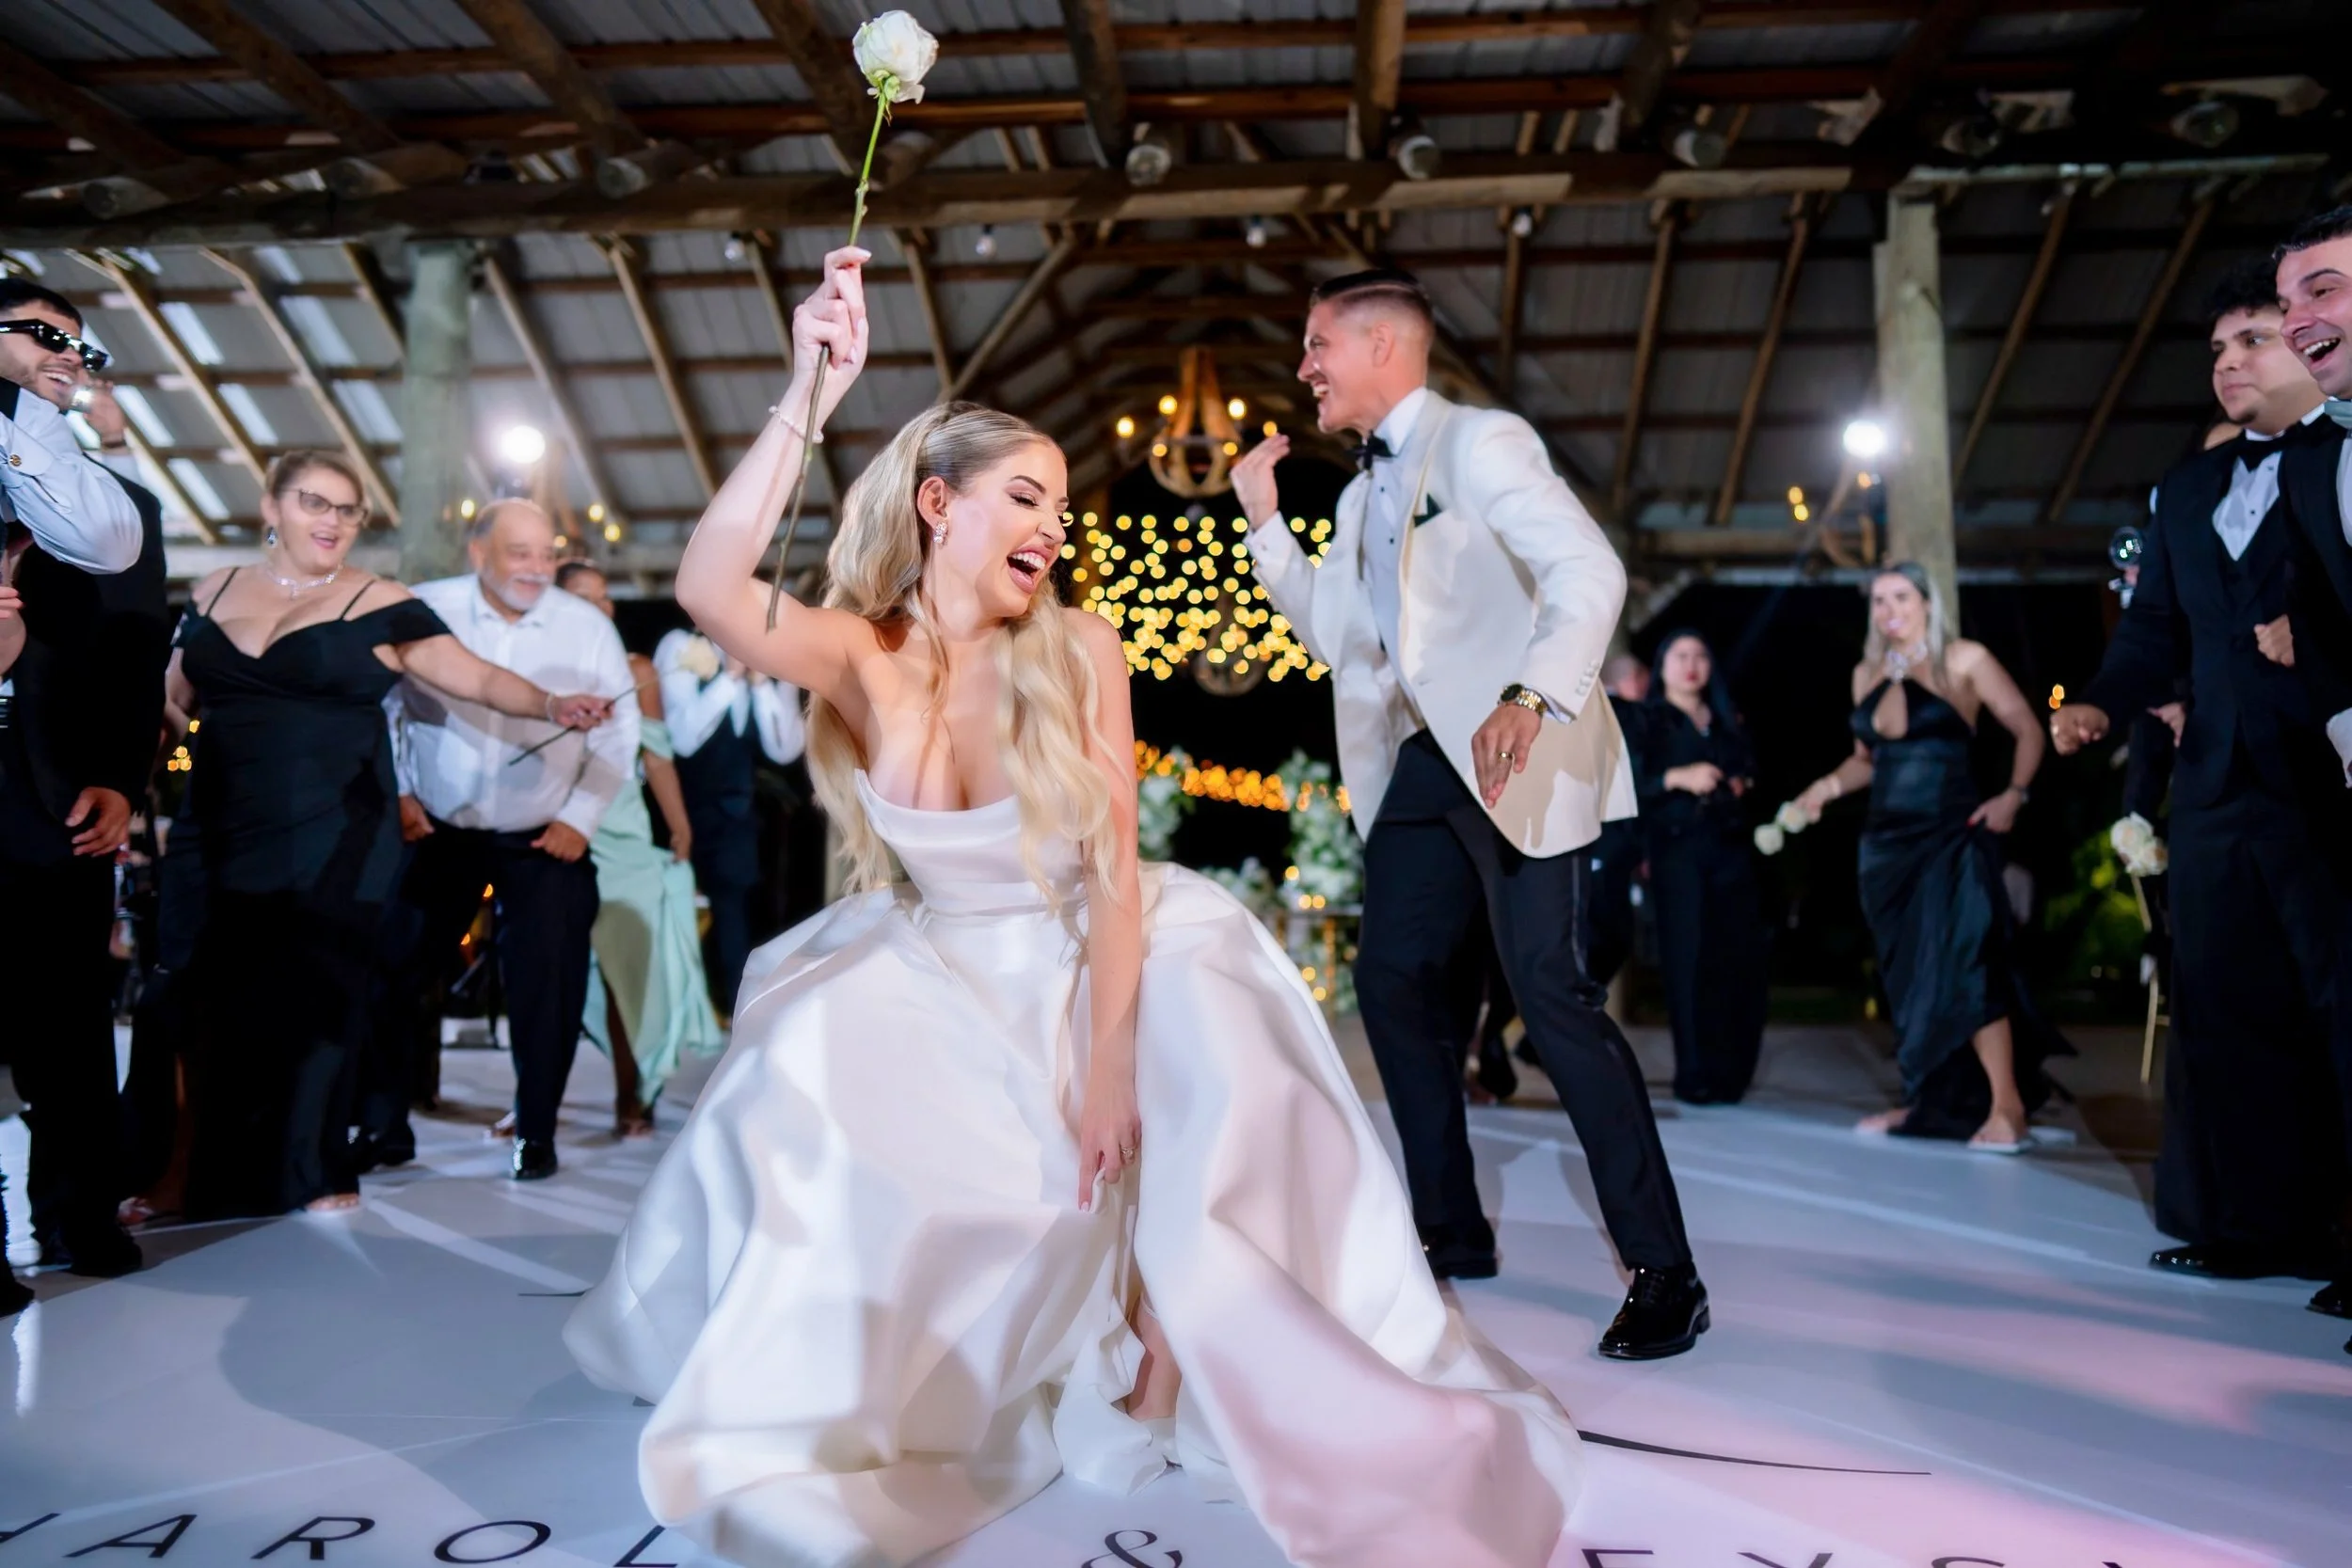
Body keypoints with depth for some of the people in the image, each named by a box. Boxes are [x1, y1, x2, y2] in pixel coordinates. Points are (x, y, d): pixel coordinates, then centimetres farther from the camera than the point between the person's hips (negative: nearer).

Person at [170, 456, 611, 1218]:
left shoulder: (381, 605, -1)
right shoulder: (216, 591, 12)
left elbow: (479, 676, -6)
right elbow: (175, 691, 21)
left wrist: (549, 705, -22)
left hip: (334, 838, -3)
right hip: (225, 832, 3)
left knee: (316, 993, -1)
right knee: (213, 995, 3)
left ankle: (312, 1170, 13)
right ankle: (201, 1170, 16)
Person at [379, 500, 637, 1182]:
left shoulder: (588, 627, -8)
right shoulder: (424, 612, -9)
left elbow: (618, 732, -3)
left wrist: (580, 819, -7)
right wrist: (395, 795, -2)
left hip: (544, 841, -1)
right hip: (438, 832, 1)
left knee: (547, 988, -2)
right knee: (394, 975, 6)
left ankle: (536, 1133, 14)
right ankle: (382, 1124, 23)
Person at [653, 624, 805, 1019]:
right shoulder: (681, 647, -11)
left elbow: (784, 750, -11)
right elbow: (683, 738, -23)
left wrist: (761, 682, -20)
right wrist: (730, 676, -26)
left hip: (736, 817, 3)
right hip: (678, 807, -3)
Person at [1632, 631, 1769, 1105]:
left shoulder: (1729, 723, 21)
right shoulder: (1644, 722, 6)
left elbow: (1751, 773, 23)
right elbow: (1624, 785, -6)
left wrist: (1744, 784, 1)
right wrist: (1677, 778, -17)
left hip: (1732, 848, 4)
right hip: (1677, 851, -4)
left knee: (1740, 959, -2)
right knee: (1688, 959, -8)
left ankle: (1732, 1073, 6)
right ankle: (1696, 1076, -5)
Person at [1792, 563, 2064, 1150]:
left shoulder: (1965, 660, -3)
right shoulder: (1867, 673, 12)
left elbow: (2028, 729, 0)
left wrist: (2013, 794, -12)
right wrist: (1829, 785, 1)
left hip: (1951, 836, -6)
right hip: (1886, 841, 6)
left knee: (1962, 964, -14)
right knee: (1908, 973, 9)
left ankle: (2006, 1109, -9)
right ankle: (1928, 1102, 18)